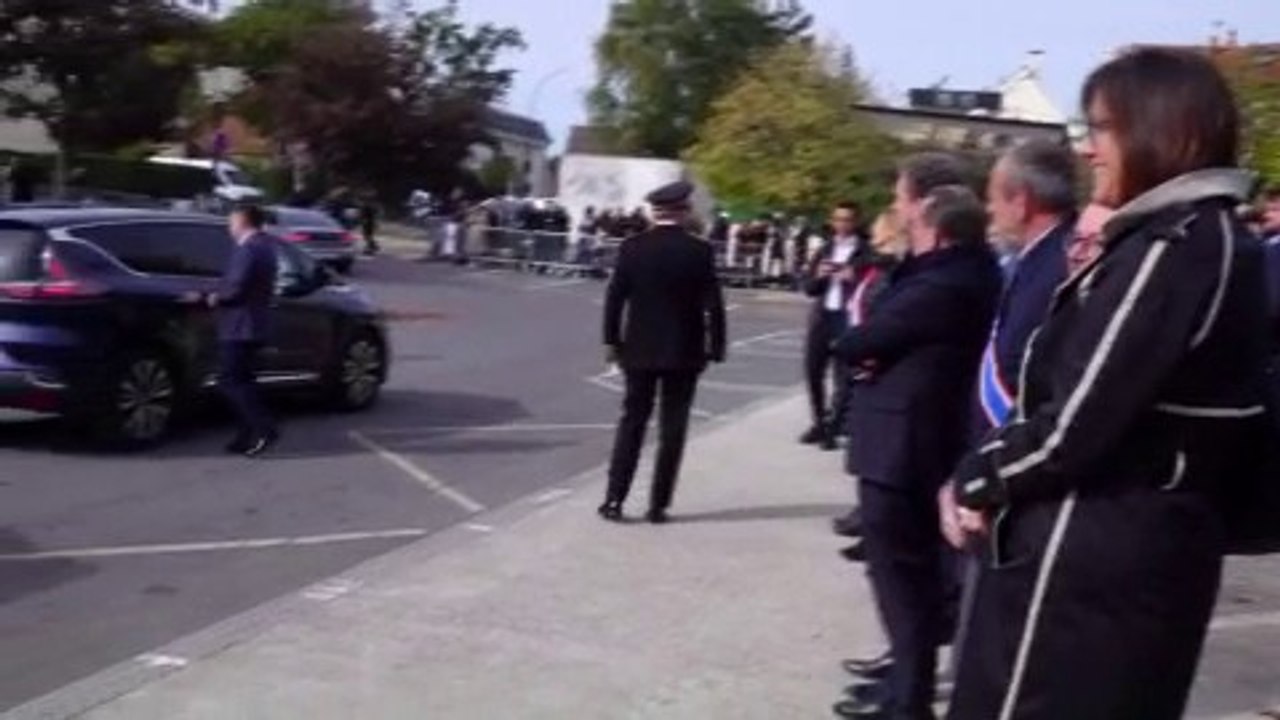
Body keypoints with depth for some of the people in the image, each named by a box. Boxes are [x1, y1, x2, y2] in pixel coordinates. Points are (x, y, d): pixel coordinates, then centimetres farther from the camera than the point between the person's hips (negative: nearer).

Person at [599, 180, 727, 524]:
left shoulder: (632, 247, -4)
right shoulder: (700, 251, -8)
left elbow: (615, 298, -2)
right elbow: (713, 304, -8)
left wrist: (611, 341, 7)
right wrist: (716, 348, 0)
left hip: (640, 349, 2)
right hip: (684, 351, -2)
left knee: (632, 423, 11)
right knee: (672, 429, 5)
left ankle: (614, 499, 9)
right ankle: (658, 505, 7)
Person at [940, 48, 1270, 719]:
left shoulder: (1172, 249, -18)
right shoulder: (1203, 238, 12)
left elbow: (1072, 424, -22)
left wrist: (973, 482, -6)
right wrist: (990, 476, 0)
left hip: (1090, 557, -10)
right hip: (1143, 545, 10)